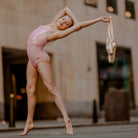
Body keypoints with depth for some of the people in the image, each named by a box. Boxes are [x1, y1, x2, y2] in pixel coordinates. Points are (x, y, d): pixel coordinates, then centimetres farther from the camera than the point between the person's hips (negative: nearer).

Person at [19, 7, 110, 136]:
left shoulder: (58, 33, -11)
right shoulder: (51, 24, 8)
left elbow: (80, 25, -14)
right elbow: (66, 8, 13)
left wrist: (99, 19, -12)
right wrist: (75, 19, 5)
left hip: (40, 58, -8)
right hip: (32, 59, 8)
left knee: (51, 87, -19)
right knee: (30, 89, 8)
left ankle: (67, 120, -25)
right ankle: (29, 122, 16)